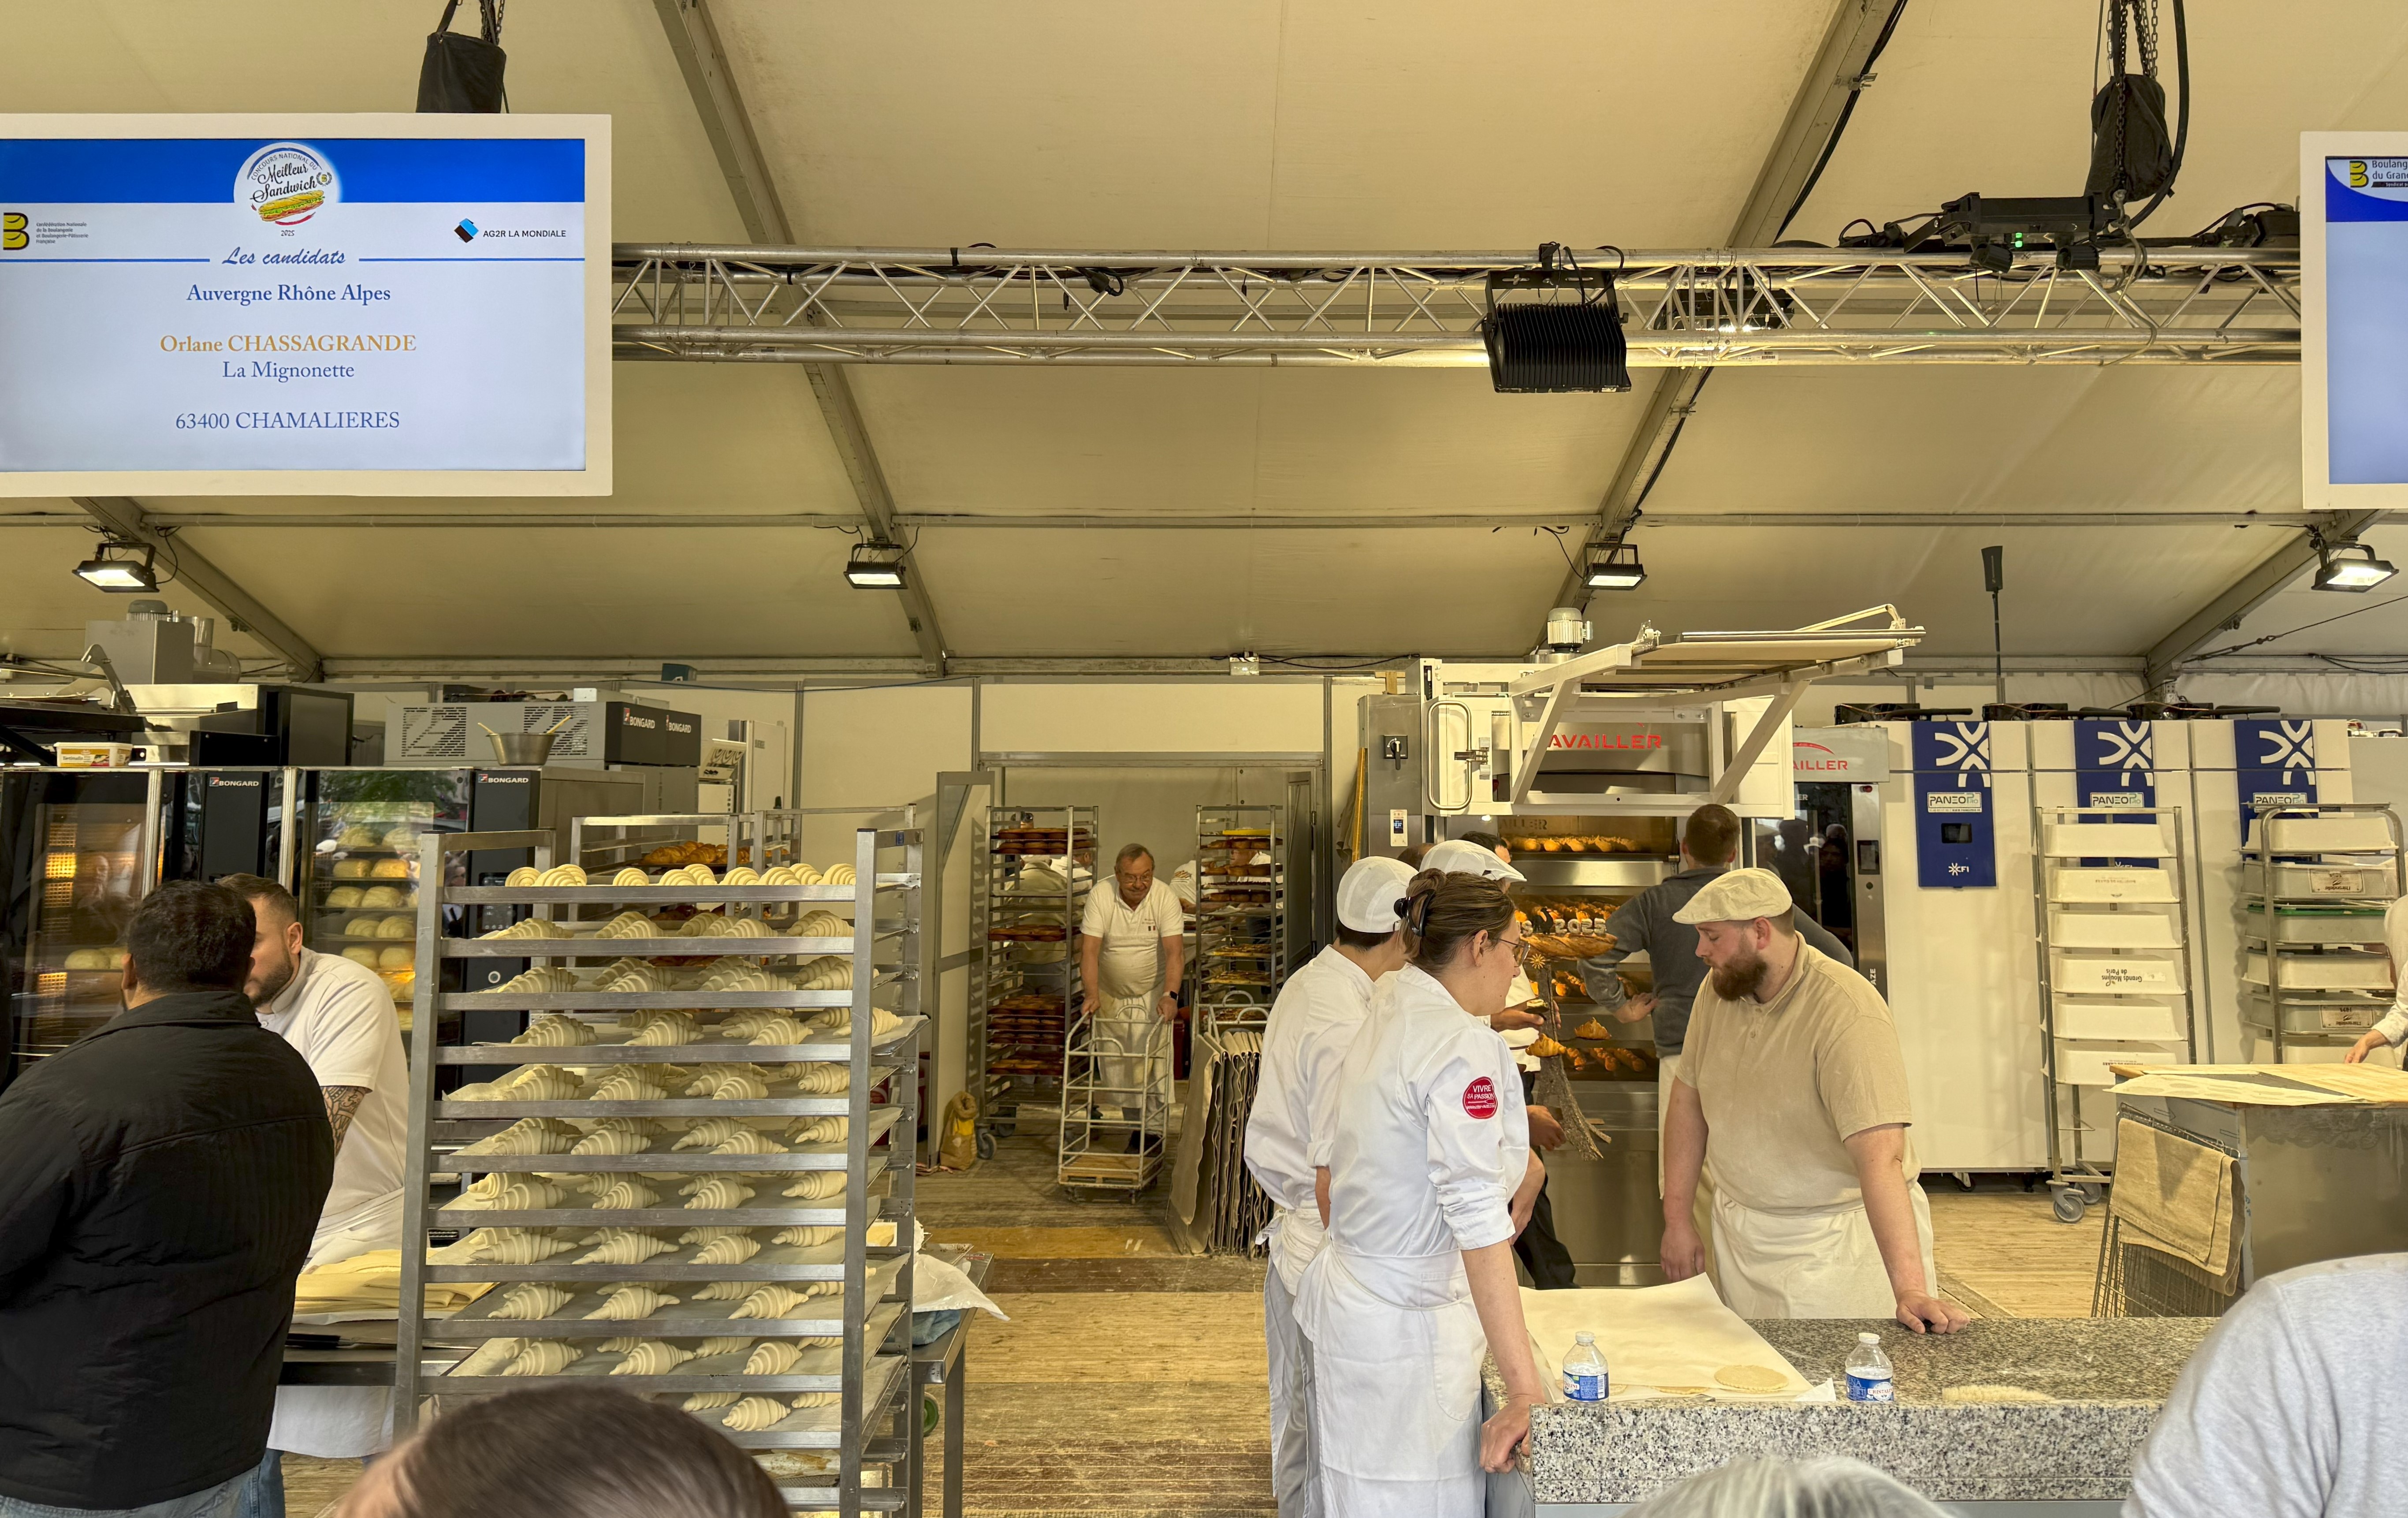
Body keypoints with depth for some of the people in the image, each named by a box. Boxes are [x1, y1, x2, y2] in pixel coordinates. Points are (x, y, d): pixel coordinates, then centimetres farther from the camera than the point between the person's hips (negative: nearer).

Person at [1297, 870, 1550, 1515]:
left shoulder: (1380, 1026, 7)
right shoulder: (1465, 1048, -19)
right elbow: (1480, 1227, -24)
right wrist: (1525, 1389, -23)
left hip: (1343, 1303, 9)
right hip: (1408, 1333, -9)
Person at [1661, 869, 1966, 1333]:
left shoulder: (1849, 1015, -25)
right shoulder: (1717, 991, -3)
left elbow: (1881, 1156, -33)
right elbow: (1689, 1098, 7)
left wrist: (1910, 1290, -38)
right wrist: (1677, 1221, 5)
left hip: (1836, 1242, -6)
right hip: (1739, 1234, 6)